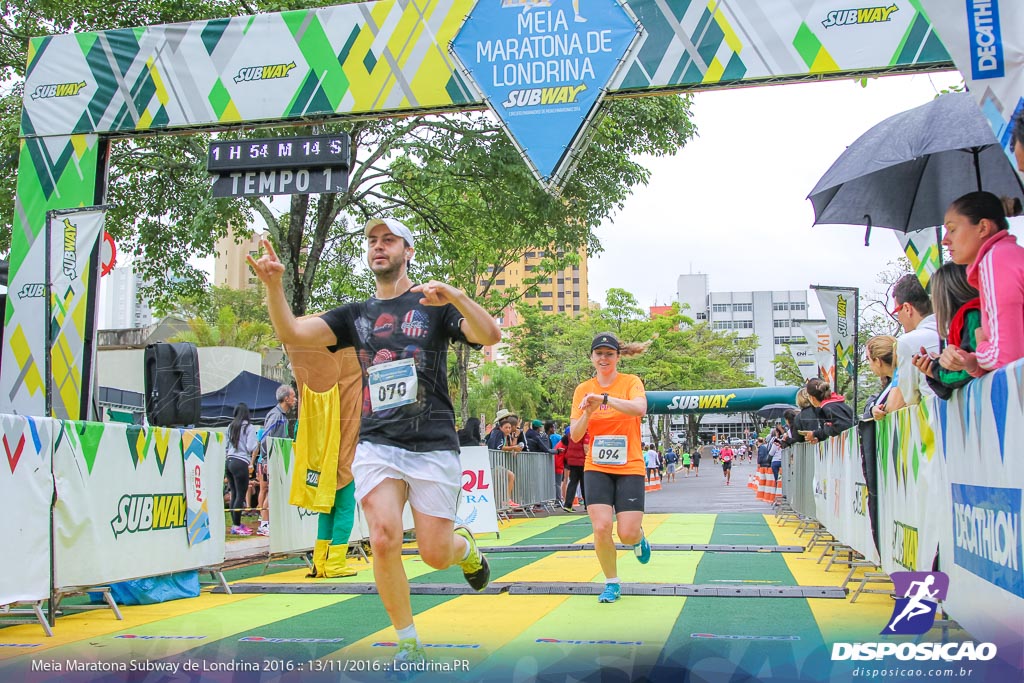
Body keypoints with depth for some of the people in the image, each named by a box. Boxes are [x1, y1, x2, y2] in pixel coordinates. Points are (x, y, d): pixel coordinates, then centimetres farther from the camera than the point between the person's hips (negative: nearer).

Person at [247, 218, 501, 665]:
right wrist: (273, 284, -17)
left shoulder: (434, 304, 3)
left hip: (433, 446, -2)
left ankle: (465, 547, 35)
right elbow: (291, 333, 0)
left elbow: (490, 335, -12)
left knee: (435, 554, -3)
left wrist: (457, 298, -30)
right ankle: (408, 643, 6)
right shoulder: (355, 315, 13)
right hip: (376, 444, 2)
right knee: (384, 540, -15)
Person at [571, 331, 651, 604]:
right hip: (597, 468, 2)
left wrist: (604, 398, -34)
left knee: (627, 534, -8)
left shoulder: (631, 382, -4)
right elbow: (575, 435, 0)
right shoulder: (583, 390, 4)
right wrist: (587, 412, -18)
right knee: (601, 527, -13)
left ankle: (639, 538, 31)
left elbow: (639, 408, -26)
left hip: (629, 468, -2)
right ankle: (611, 583, 10)